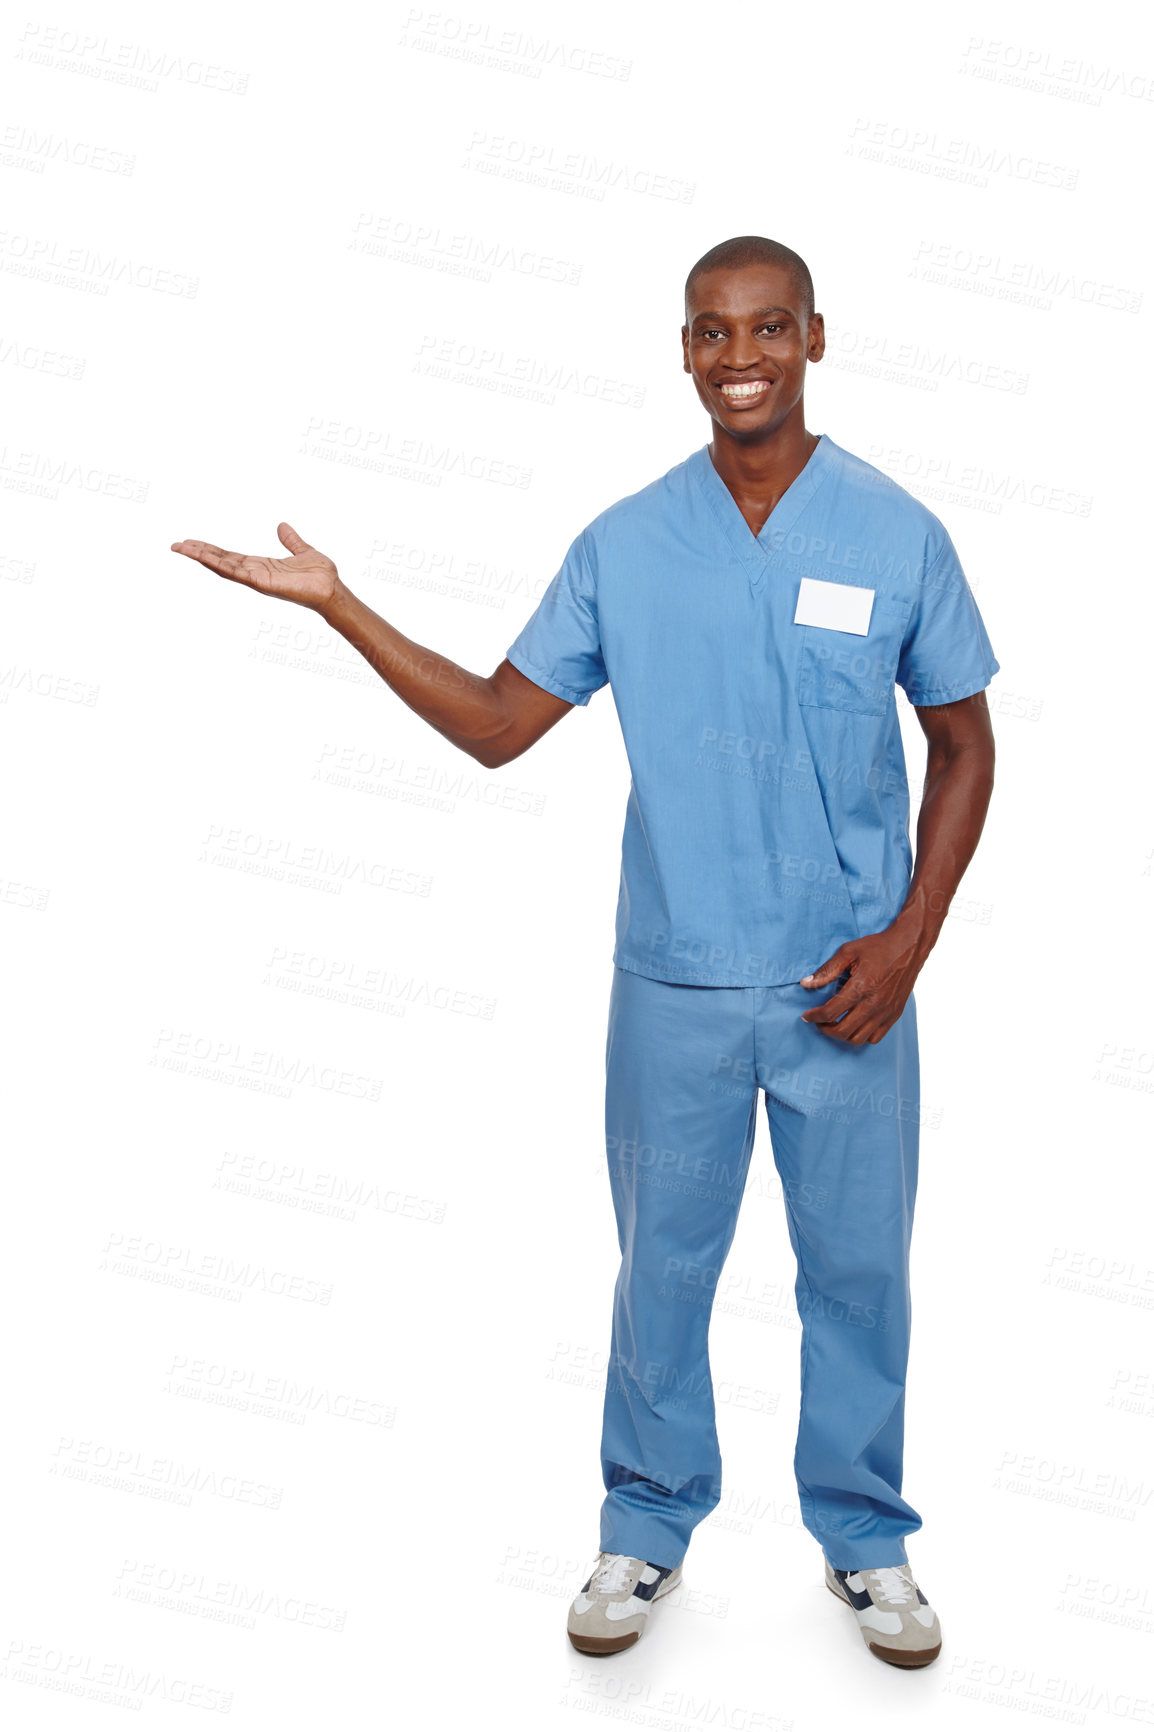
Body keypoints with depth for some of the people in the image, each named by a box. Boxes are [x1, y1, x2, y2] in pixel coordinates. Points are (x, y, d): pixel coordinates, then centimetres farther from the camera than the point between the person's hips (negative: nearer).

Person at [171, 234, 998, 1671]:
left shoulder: (898, 535, -4)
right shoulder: (622, 546, 0)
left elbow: (962, 744, 3)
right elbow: (497, 723, 1)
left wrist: (909, 939, -7)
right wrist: (338, 605, -7)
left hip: (845, 986, 0)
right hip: (675, 984, 1)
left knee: (858, 1265, 12)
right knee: (663, 1264, 13)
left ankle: (865, 1537, 33)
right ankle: (647, 1528, 34)